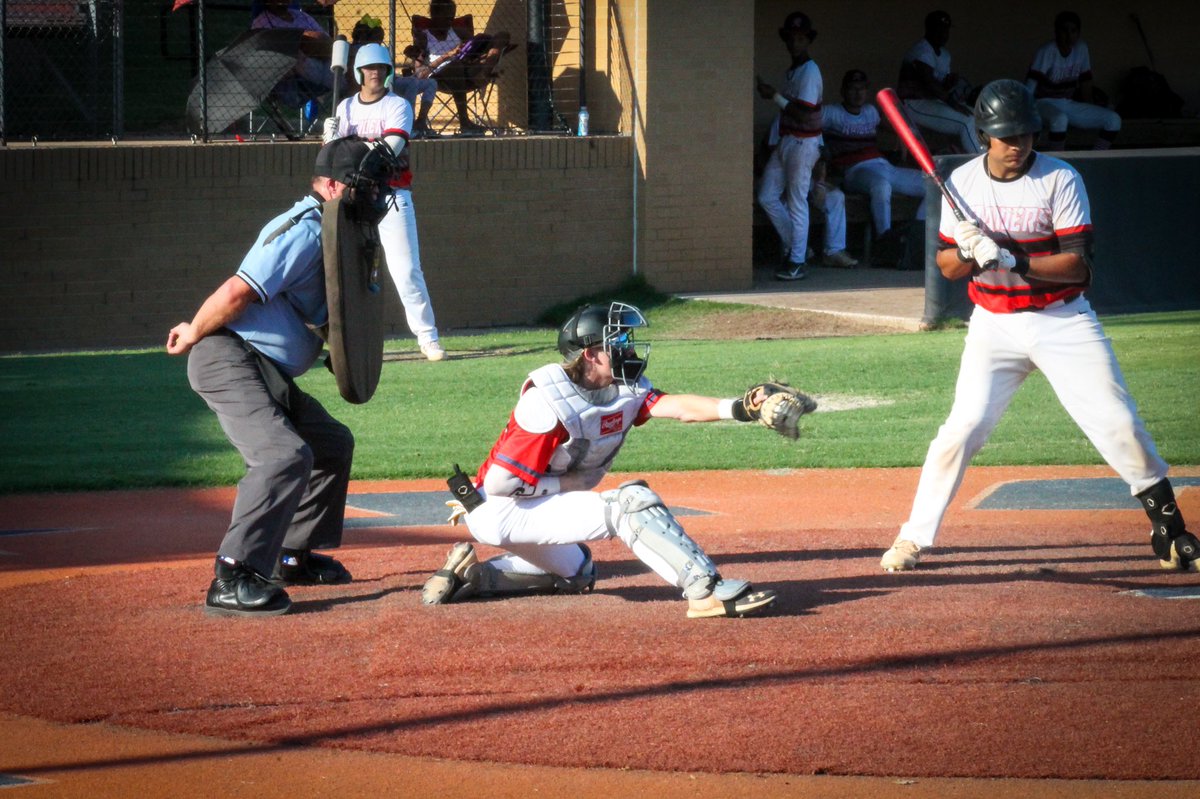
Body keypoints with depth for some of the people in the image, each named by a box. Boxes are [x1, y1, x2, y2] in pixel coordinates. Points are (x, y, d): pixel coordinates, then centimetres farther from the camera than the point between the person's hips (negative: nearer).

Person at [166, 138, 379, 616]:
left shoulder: (330, 234, 18)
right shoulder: (305, 230, -16)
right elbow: (237, 293, -22)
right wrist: (193, 335, -9)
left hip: (270, 374, 11)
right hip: (229, 361, -11)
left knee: (333, 445, 21)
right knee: (286, 455, -26)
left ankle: (293, 556, 29)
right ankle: (232, 581, -29)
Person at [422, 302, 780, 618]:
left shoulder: (626, 389, -3)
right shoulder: (550, 403, -26)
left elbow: (677, 406, -21)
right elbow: (502, 481, -27)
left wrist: (734, 408, -36)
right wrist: (569, 483, -17)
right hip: (503, 511, -9)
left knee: (576, 572, 34)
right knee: (632, 501, -23)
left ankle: (470, 573, 19)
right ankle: (706, 590, -31)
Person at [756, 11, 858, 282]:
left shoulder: (809, 71, -14)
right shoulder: (793, 70, 15)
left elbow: (804, 113, -21)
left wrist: (775, 96, -20)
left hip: (803, 142, -10)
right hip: (786, 141, 10)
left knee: (797, 201, -6)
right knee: (767, 196, 8)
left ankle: (797, 262, -3)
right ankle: (793, 246, 18)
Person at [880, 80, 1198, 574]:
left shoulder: (1060, 180, -10)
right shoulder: (962, 182, 0)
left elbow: (1077, 264, -15)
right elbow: (947, 267, 5)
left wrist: (1012, 259, -28)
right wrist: (967, 253, -19)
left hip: (1062, 322, -1)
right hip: (994, 324, 2)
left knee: (1117, 421, -6)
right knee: (963, 426, -10)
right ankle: (914, 537, 1)